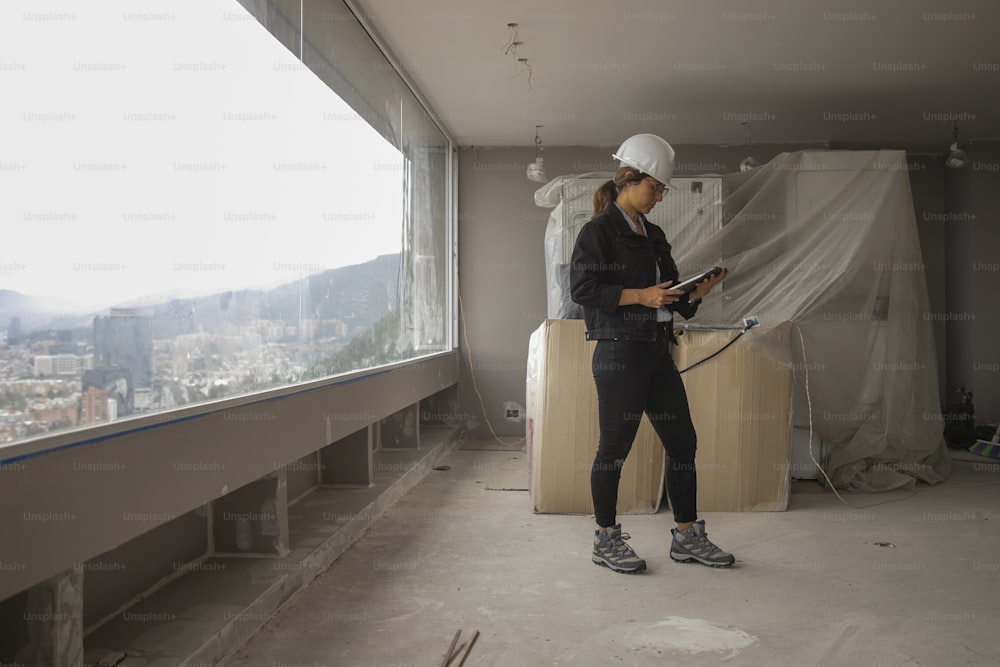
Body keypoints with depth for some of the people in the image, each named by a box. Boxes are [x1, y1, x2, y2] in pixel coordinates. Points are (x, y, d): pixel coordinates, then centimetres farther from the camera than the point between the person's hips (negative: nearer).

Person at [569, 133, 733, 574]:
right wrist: (640, 296, -18)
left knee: (682, 442, 10)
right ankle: (606, 540, 15)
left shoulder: (653, 236, 18)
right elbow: (581, 288, -15)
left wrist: (698, 292, 1)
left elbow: (672, 297, 21)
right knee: (615, 447, 0)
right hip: (619, 352, -8)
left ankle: (686, 536, 23)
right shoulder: (599, 231, -5)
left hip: (657, 352, 8)